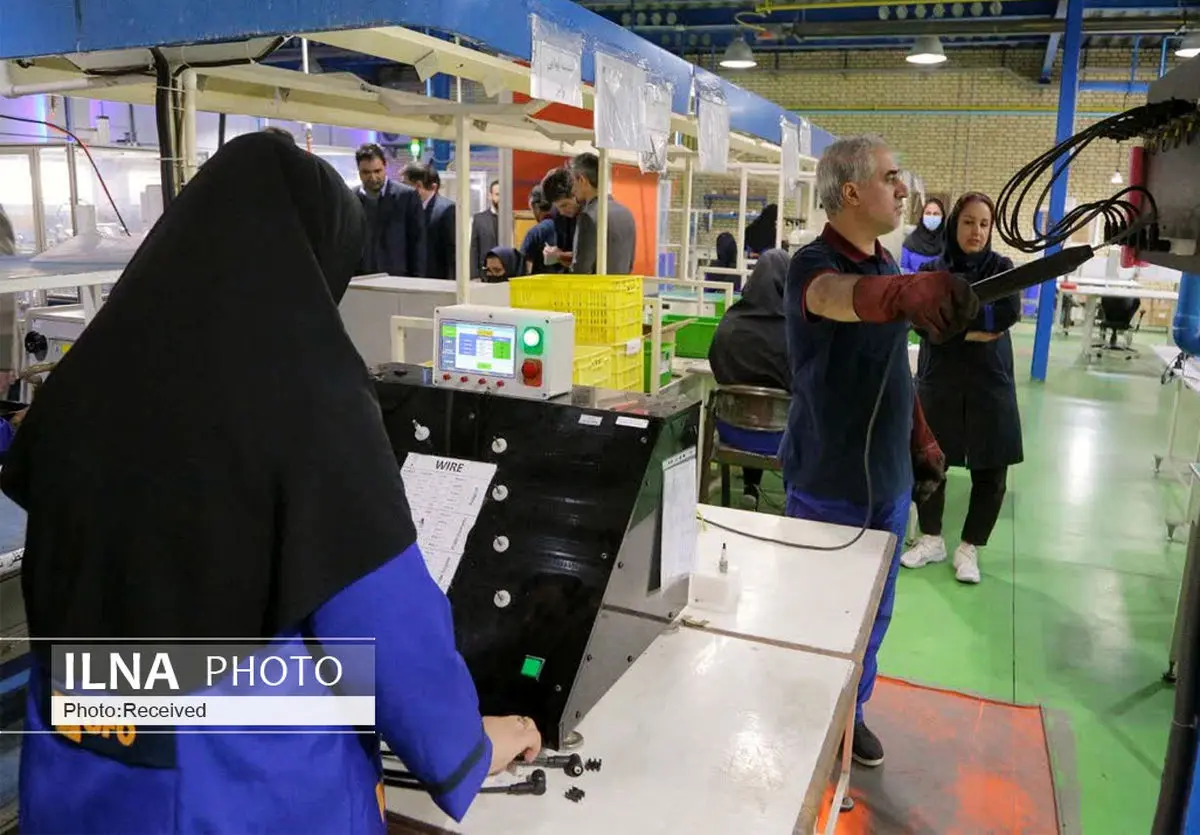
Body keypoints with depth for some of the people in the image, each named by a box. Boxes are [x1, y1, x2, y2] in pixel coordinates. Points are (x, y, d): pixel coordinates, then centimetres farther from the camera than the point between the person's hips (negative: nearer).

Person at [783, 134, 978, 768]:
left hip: (887, 478, 7)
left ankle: (850, 712, 37)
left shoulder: (886, 264, 8)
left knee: (873, 612, 18)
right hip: (827, 483, -7)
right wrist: (915, 292, -63)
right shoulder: (813, 265, -17)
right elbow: (847, 299, -44)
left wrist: (922, 441, 15)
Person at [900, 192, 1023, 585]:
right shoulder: (932, 269, 2)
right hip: (938, 381, 0)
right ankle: (931, 539, 26)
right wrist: (975, 329, -21)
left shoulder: (1001, 267, 1)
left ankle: (969, 547, 22)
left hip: (989, 382, 0)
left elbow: (1009, 314, -16)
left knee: (990, 472, 4)